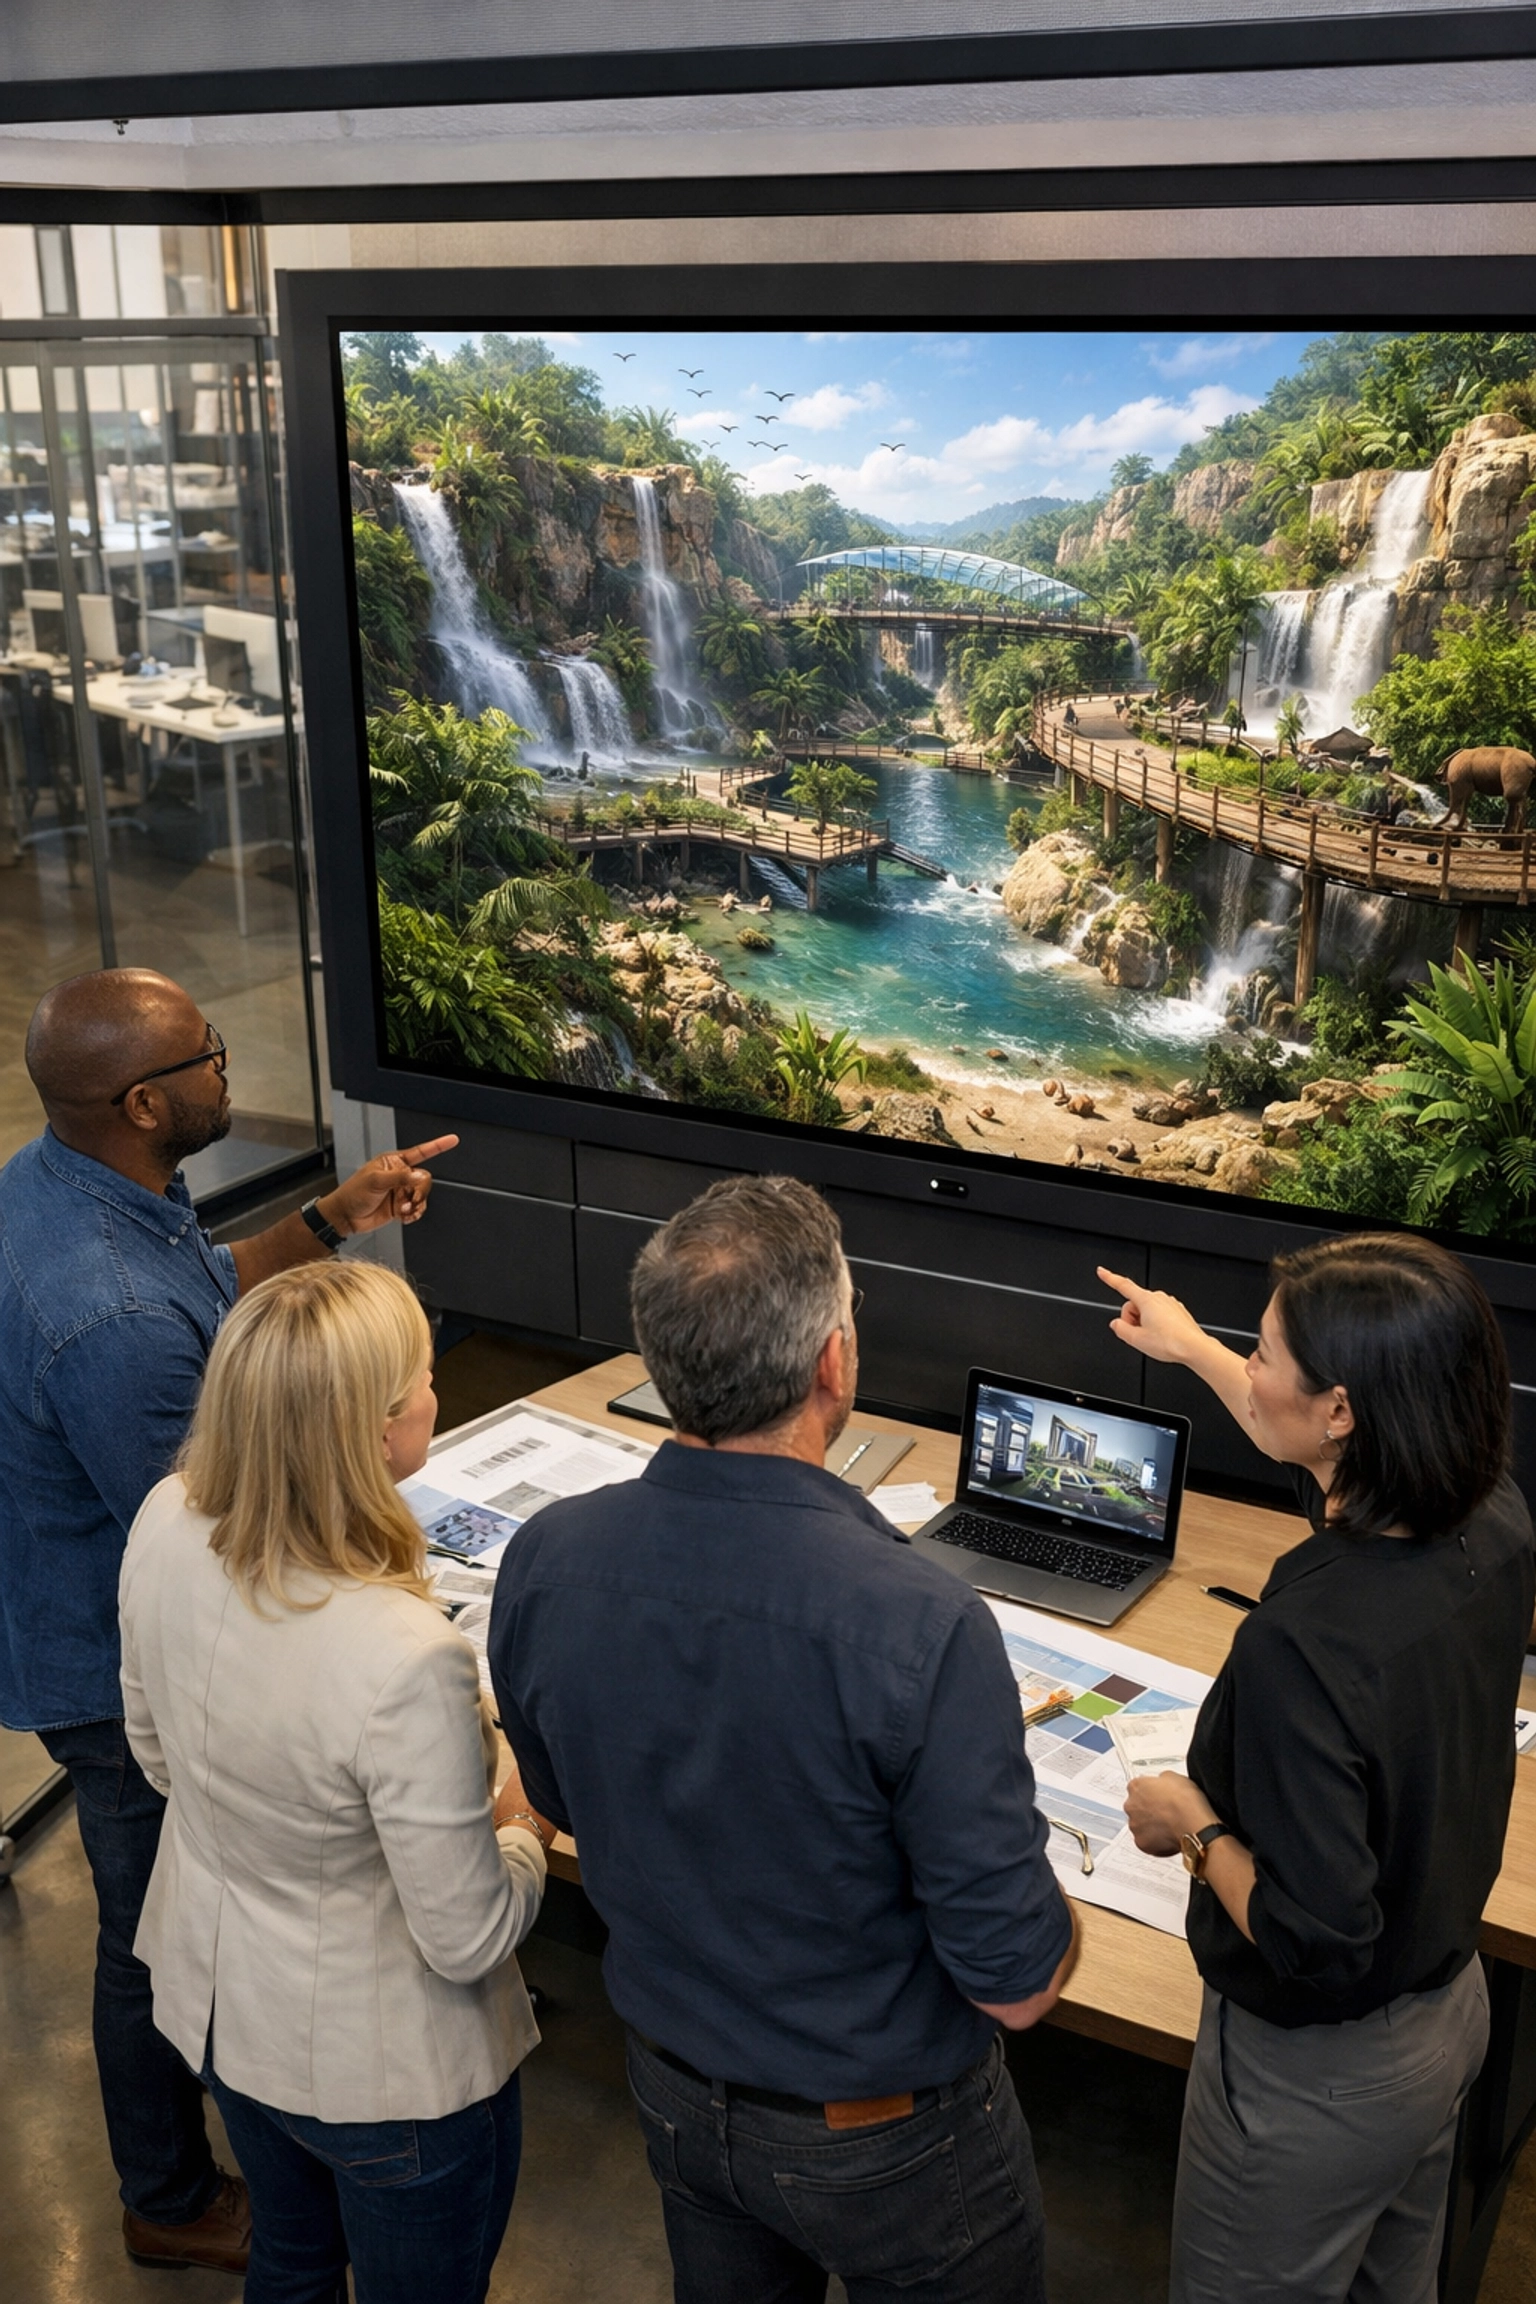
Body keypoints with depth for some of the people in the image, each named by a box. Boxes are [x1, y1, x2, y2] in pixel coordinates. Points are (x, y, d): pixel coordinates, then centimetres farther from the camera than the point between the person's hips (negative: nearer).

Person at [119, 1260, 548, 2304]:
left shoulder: (167, 1524, -19)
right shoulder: (405, 1662, -40)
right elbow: (469, 1940, -26)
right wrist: (527, 1835, -7)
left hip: (219, 2004, 6)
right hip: (385, 2069, -6)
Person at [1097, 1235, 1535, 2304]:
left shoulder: (1301, 1644, -39)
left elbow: (1317, 1942, -33)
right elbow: (1342, 1460, 9)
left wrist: (1194, 1826, -16)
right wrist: (1194, 1349, 21)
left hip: (1318, 2075, -7)